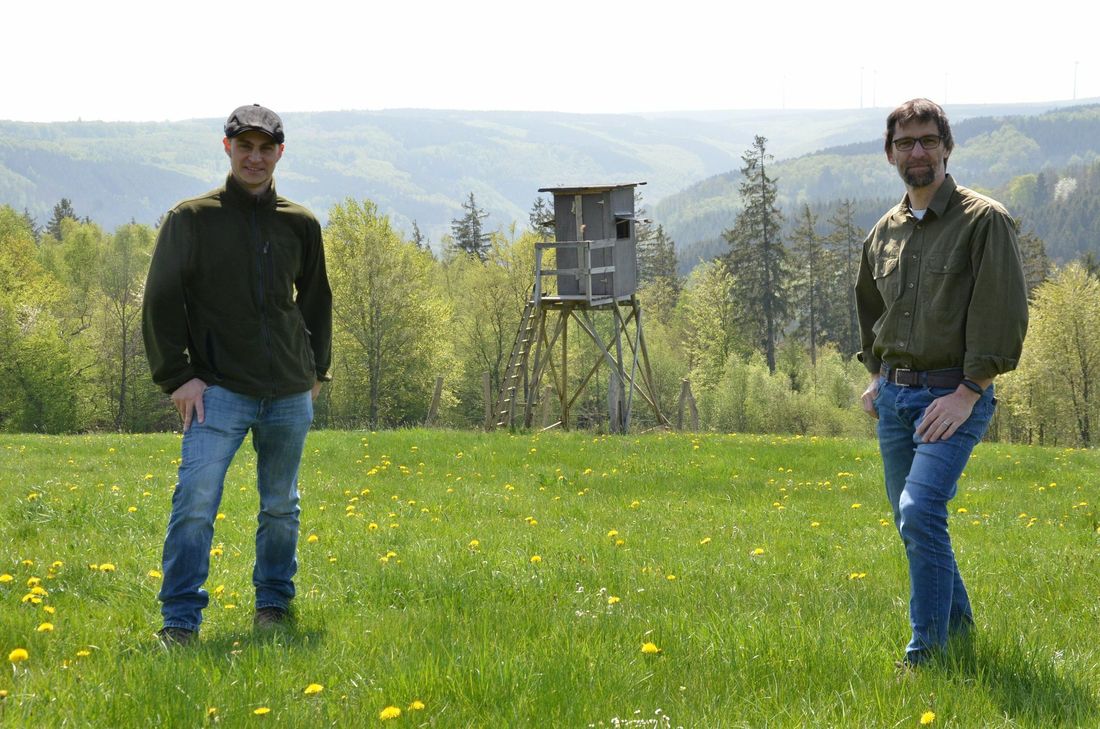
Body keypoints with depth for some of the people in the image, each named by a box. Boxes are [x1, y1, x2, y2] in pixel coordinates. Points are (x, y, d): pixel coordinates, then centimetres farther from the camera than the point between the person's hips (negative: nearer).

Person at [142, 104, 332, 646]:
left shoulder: (300, 225, 9)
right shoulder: (191, 219, -1)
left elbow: (316, 302, 22)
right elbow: (161, 303, -1)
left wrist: (317, 370, 15)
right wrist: (177, 376, -8)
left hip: (290, 394, 4)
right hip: (220, 391, -4)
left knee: (281, 505, 12)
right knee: (196, 499, -15)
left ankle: (274, 605, 28)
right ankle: (180, 621, -10)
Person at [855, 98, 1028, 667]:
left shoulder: (985, 221, -8)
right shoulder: (885, 231, 11)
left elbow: (1003, 313, -14)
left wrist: (969, 392, -18)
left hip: (955, 395, -7)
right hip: (894, 396, 7)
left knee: (920, 510, -20)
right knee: (910, 520, 12)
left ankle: (927, 646, -13)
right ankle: (957, 618, 31)